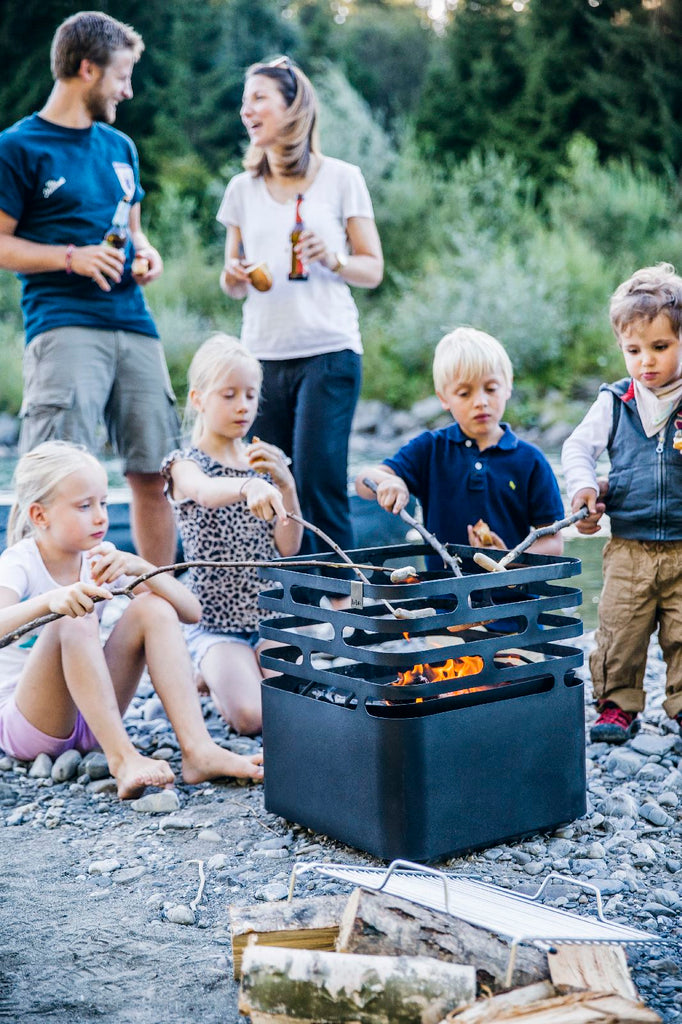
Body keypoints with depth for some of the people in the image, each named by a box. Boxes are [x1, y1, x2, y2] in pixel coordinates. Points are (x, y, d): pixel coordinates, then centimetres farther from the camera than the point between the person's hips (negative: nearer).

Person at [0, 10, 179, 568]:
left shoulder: (120, 146, 22)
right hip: (64, 325, -6)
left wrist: (146, 254, 9)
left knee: (153, 473, 5)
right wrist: (72, 257, -14)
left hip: (134, 323, 6)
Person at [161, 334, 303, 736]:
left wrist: (285, 483, -11)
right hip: (215, 623, -4)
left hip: (271, 616, 4)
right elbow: (206, 491, -33)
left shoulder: (268, 462, 9)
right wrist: (249, 487, -55)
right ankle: (213, 672, 10)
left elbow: (289, 548, 2)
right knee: (253, 717, -24)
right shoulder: (186, 463, -6)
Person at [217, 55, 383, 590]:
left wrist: (333, 259, -14)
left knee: (320, 483, -12)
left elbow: (373, 270, 5)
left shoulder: (342, 179, 4)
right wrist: (233, 279, -4)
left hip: (328, 351, -4)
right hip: (263, 357, 4)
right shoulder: (242, 189, 14)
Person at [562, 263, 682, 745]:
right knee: (619, 632, 5)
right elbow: (579, 446, 9)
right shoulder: (615, 403, 4)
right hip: (628, 548, 1)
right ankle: (618, 705, 18)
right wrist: (582, 487, -7)